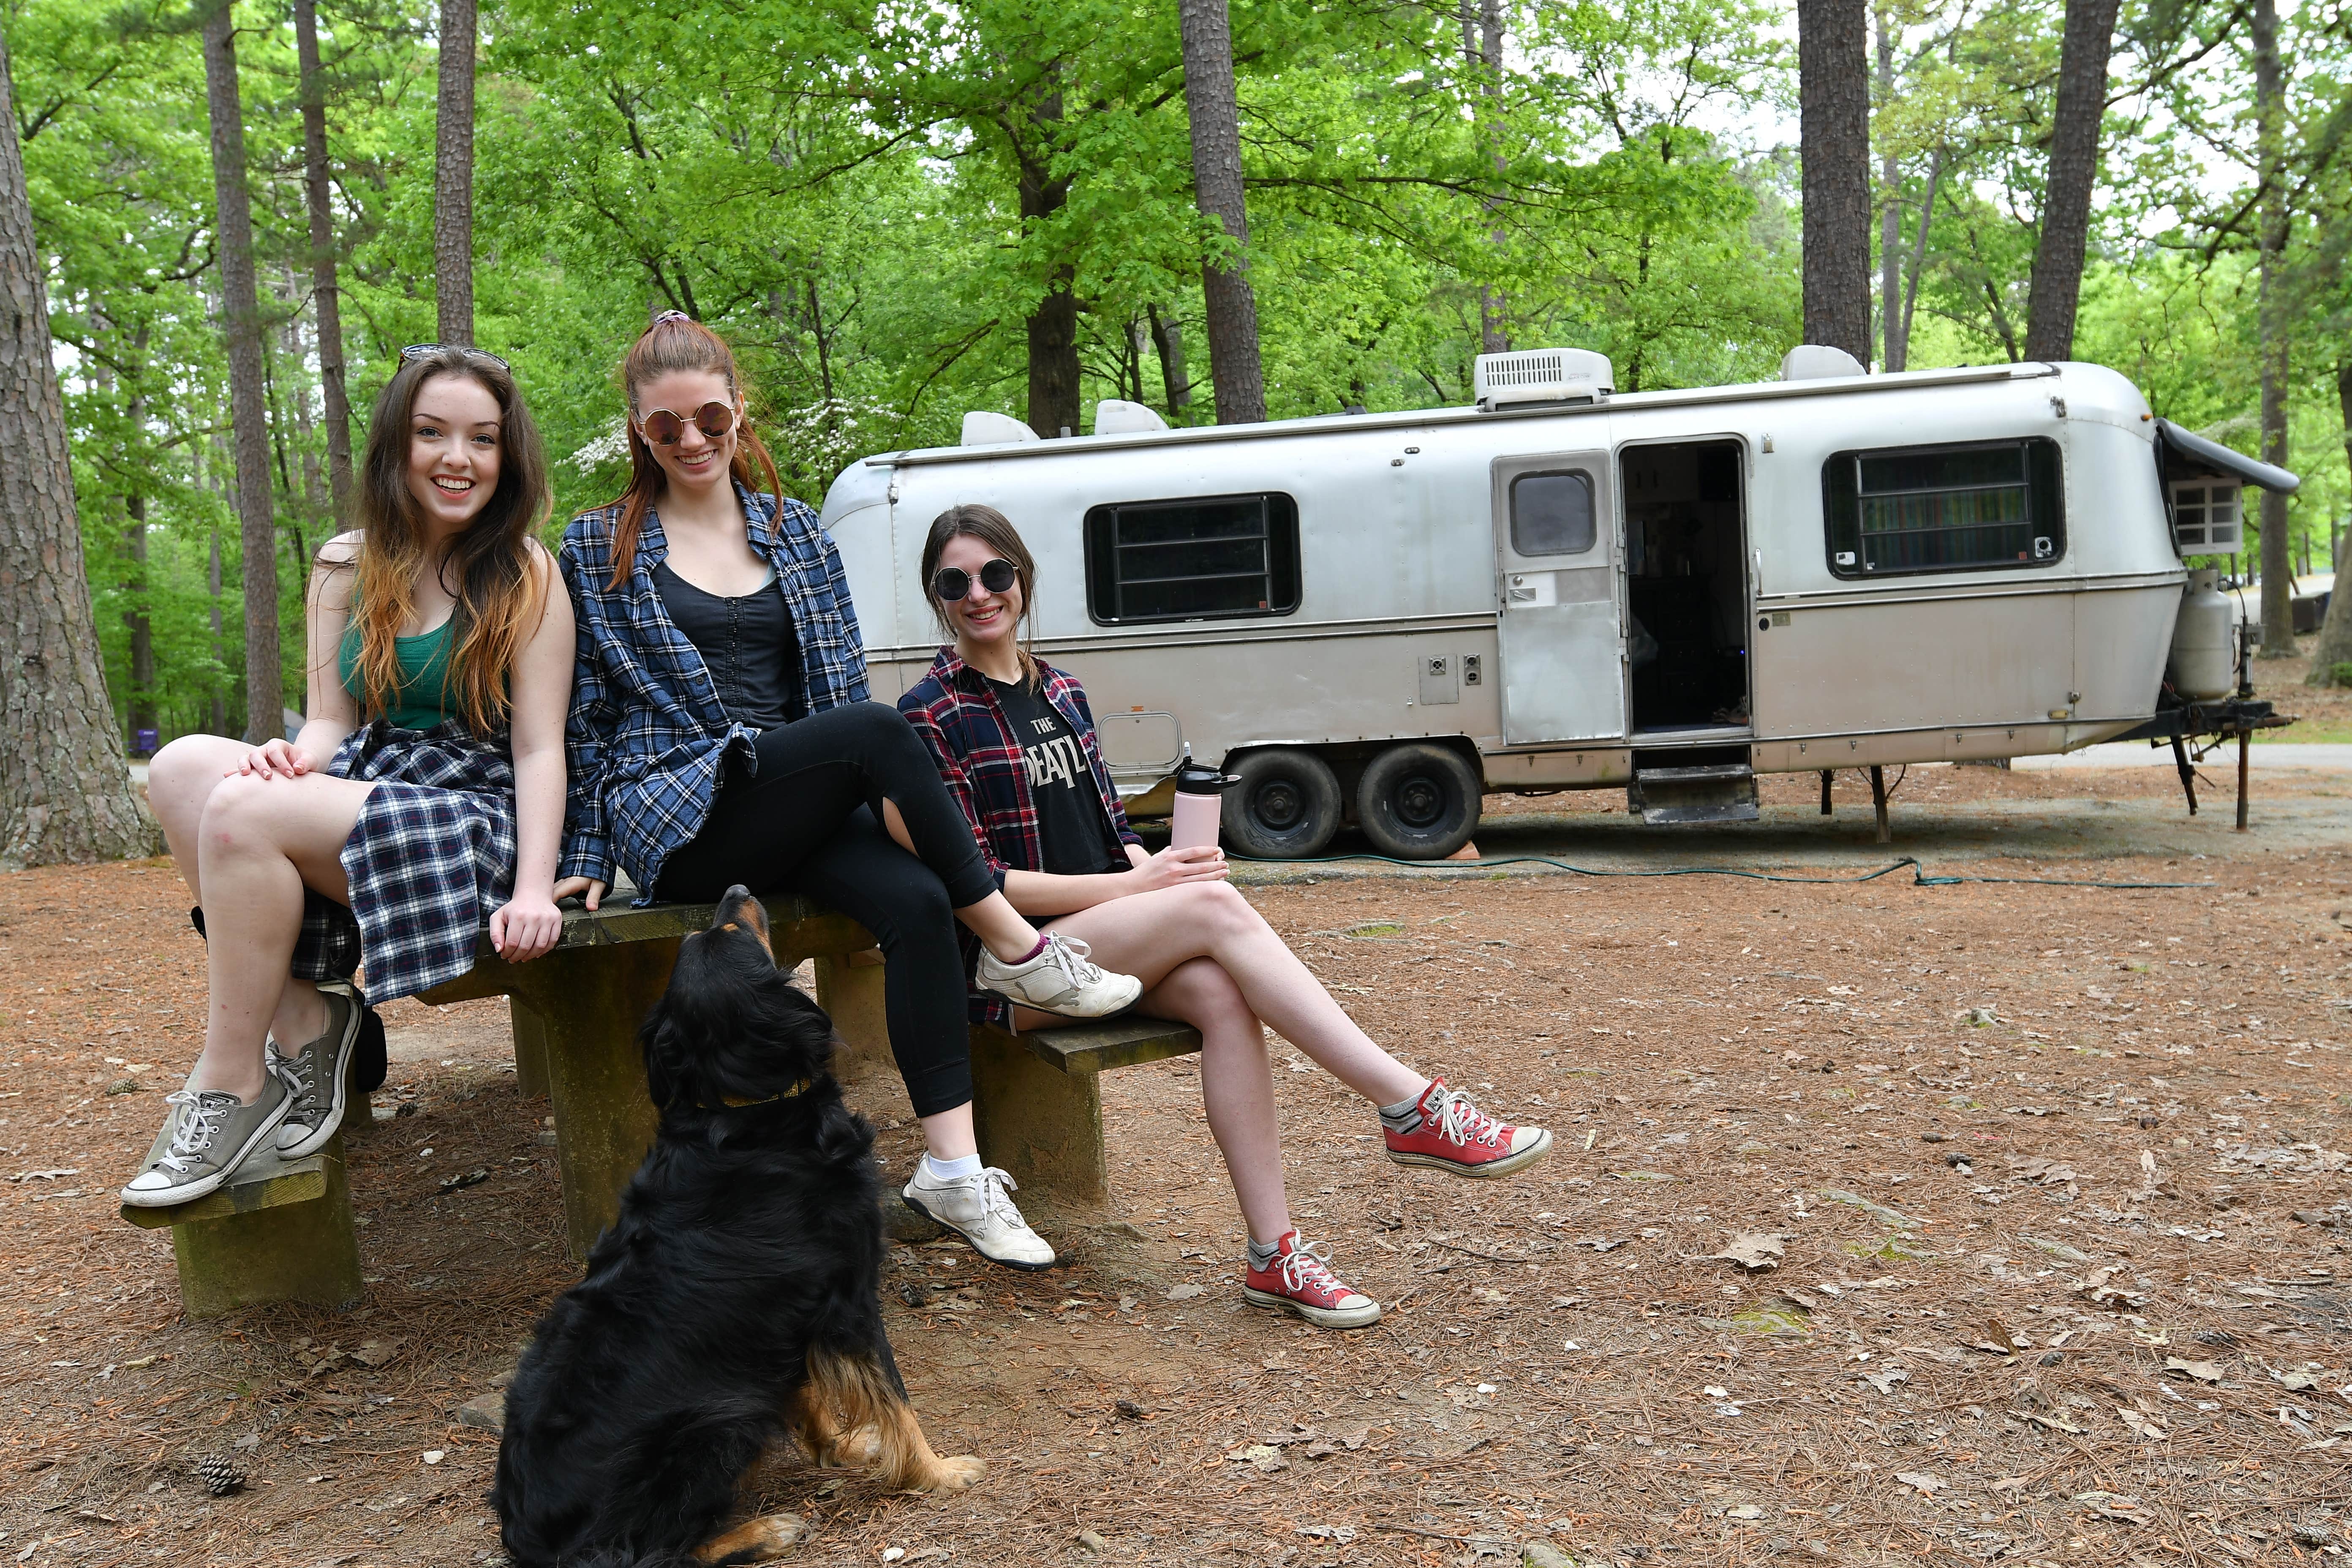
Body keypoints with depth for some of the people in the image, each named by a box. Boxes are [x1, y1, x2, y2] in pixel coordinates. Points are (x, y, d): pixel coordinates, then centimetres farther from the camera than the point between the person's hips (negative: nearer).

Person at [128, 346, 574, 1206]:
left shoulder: (524, 575, -3)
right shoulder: (346, 566, 13)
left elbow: (539, 747, -8)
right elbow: (334, 718, 11)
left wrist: (534, 888, -21)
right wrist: (294, 757, -15)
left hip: (474, 820, -6)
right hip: (363, 789, 6)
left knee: (244, 810, -28)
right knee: (184, 765, -21)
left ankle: (233, 1088, -14)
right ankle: (299, 1021, -14)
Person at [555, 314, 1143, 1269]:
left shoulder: (795, 533, 17)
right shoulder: (597, 548, 9)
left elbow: (842, 682, 14)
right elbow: (585, 712, 8)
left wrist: (879, 795, 0)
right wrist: (585, 856, 3)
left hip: (798, 811, 4)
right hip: (675, 814, -3)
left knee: (917, 900, -28)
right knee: (878, 730, -31)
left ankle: (954, 1172, -27)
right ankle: (1017, 950, -20)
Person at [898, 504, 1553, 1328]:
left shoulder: (1061, 693, 16)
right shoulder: (930, 718, -4)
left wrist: (1149, 862, -7)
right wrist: (1136, 886, -15)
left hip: (1105, 934, 6)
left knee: (1219, 990, -28)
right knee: (1214, 905, -29)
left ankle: (1275, 1253, -28)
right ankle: (1410, 1107, -29)